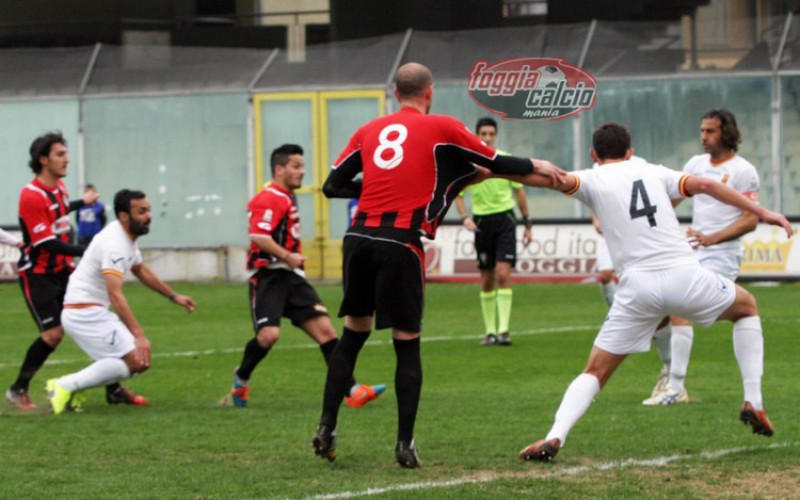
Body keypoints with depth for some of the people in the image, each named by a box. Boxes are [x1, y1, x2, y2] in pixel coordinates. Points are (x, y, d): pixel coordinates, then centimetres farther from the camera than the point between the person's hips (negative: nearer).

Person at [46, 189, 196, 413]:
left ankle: (69, 387, 5)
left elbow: (141, 270, 31)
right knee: (134, 360, -17)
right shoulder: (115, 245, -22)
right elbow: (115, 295, -32)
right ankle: (66, 386, -15)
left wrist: (174, 296, 34)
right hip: (84, 313, -10)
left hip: (92, 311, 10)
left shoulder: (127, 237, 11)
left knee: (141, 359, 11)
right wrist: (139, 335, -38)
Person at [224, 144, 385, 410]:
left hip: (291, 277, 9)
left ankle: (352, 390, -6)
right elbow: (259, 236, -23)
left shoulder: (287, 198, 21)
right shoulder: (271, 198, -11)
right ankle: (241, 378, 7)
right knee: (269, 334, -21)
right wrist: (287, 256, -23)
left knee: (325, 329, -2)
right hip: (269, 276, -9)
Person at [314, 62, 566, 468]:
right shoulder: (442, 128, 5)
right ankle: (405, 443, 2)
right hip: (401, 244, -4)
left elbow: (332, 186, 14)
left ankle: (326, 427, 11)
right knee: (407, 344, 5)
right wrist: (537, 167, 26)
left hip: (359, 237, 4)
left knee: (353, 334, 16)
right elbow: (496, 165, 9)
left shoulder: (369, 131, 15)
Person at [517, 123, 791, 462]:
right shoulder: (653, 173, 18)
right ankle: (753, 403, 19)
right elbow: (705, 185, 7)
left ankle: (554, 437, -14)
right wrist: (761, 212, 10)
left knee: (595, 372, 9)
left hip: (638, 288, -1)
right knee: (747, 307, 30)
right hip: (684, 275, 1)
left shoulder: (592, 181, 11)